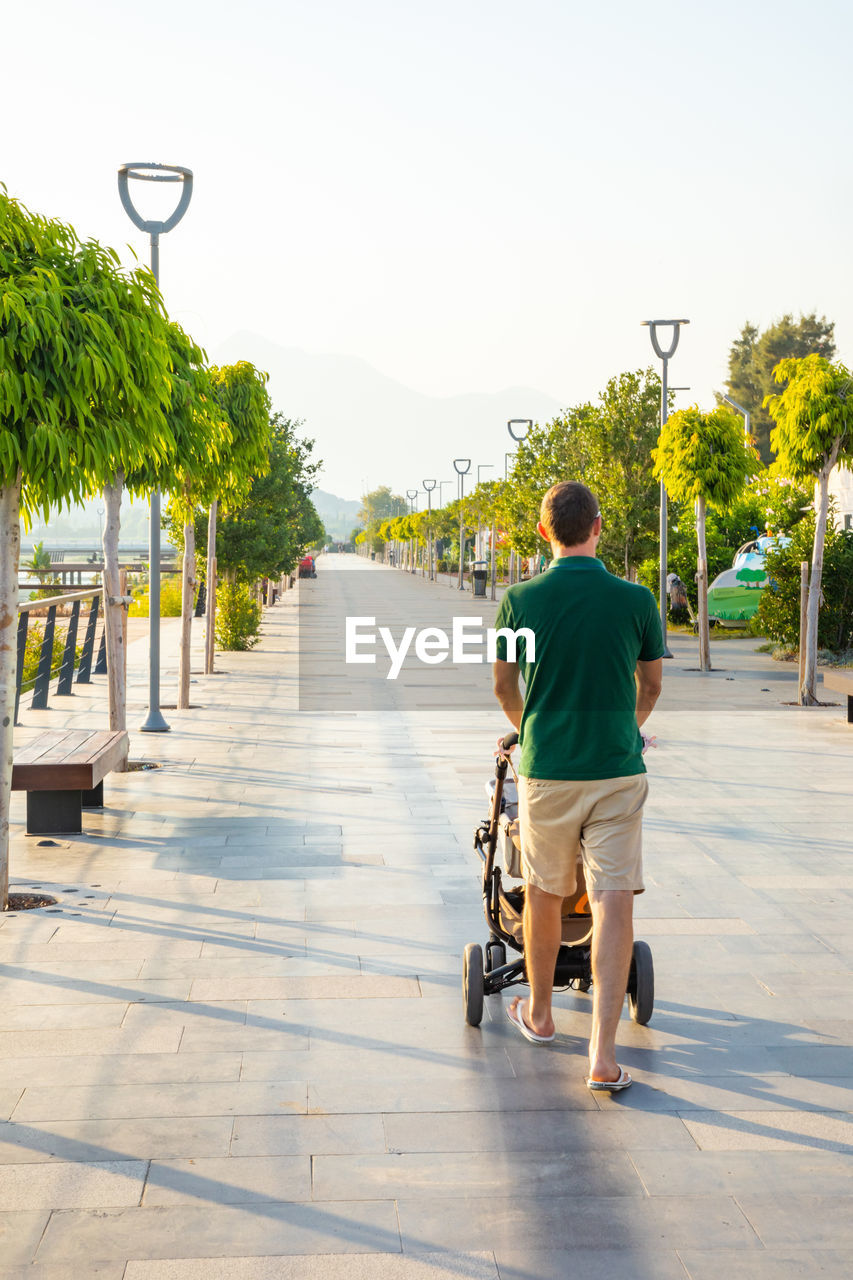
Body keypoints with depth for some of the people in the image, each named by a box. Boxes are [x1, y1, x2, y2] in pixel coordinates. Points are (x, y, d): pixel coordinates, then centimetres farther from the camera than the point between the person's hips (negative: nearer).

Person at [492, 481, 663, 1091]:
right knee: (614, 902, -1)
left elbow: (505, 685, 10)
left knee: (544, 895, 17)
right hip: (618, 772, -1)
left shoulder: (520, 599, -4)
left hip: (546, 770, 1)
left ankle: (539, 1014, 35)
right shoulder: (636, 600, -3)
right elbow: (650, 685, 11)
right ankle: (603, 1055, -6)